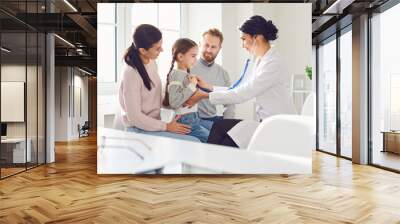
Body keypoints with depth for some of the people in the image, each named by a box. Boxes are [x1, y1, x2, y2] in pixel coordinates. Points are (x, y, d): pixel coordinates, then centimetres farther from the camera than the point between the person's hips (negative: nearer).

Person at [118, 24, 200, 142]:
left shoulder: (152, 63, 1)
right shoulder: (131, 73, -22)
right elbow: (134, 117, -20)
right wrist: (166, 127, -15)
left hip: (154, 123, 7)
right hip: (140, 130, -7)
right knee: (194, 143, -17)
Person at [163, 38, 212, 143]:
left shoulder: (186, 74, 12)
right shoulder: (176, 74, -14)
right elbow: (174, 102, -25)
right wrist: (191, 86, -20)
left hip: (194, 118, 9)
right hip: (185, 121, -9)